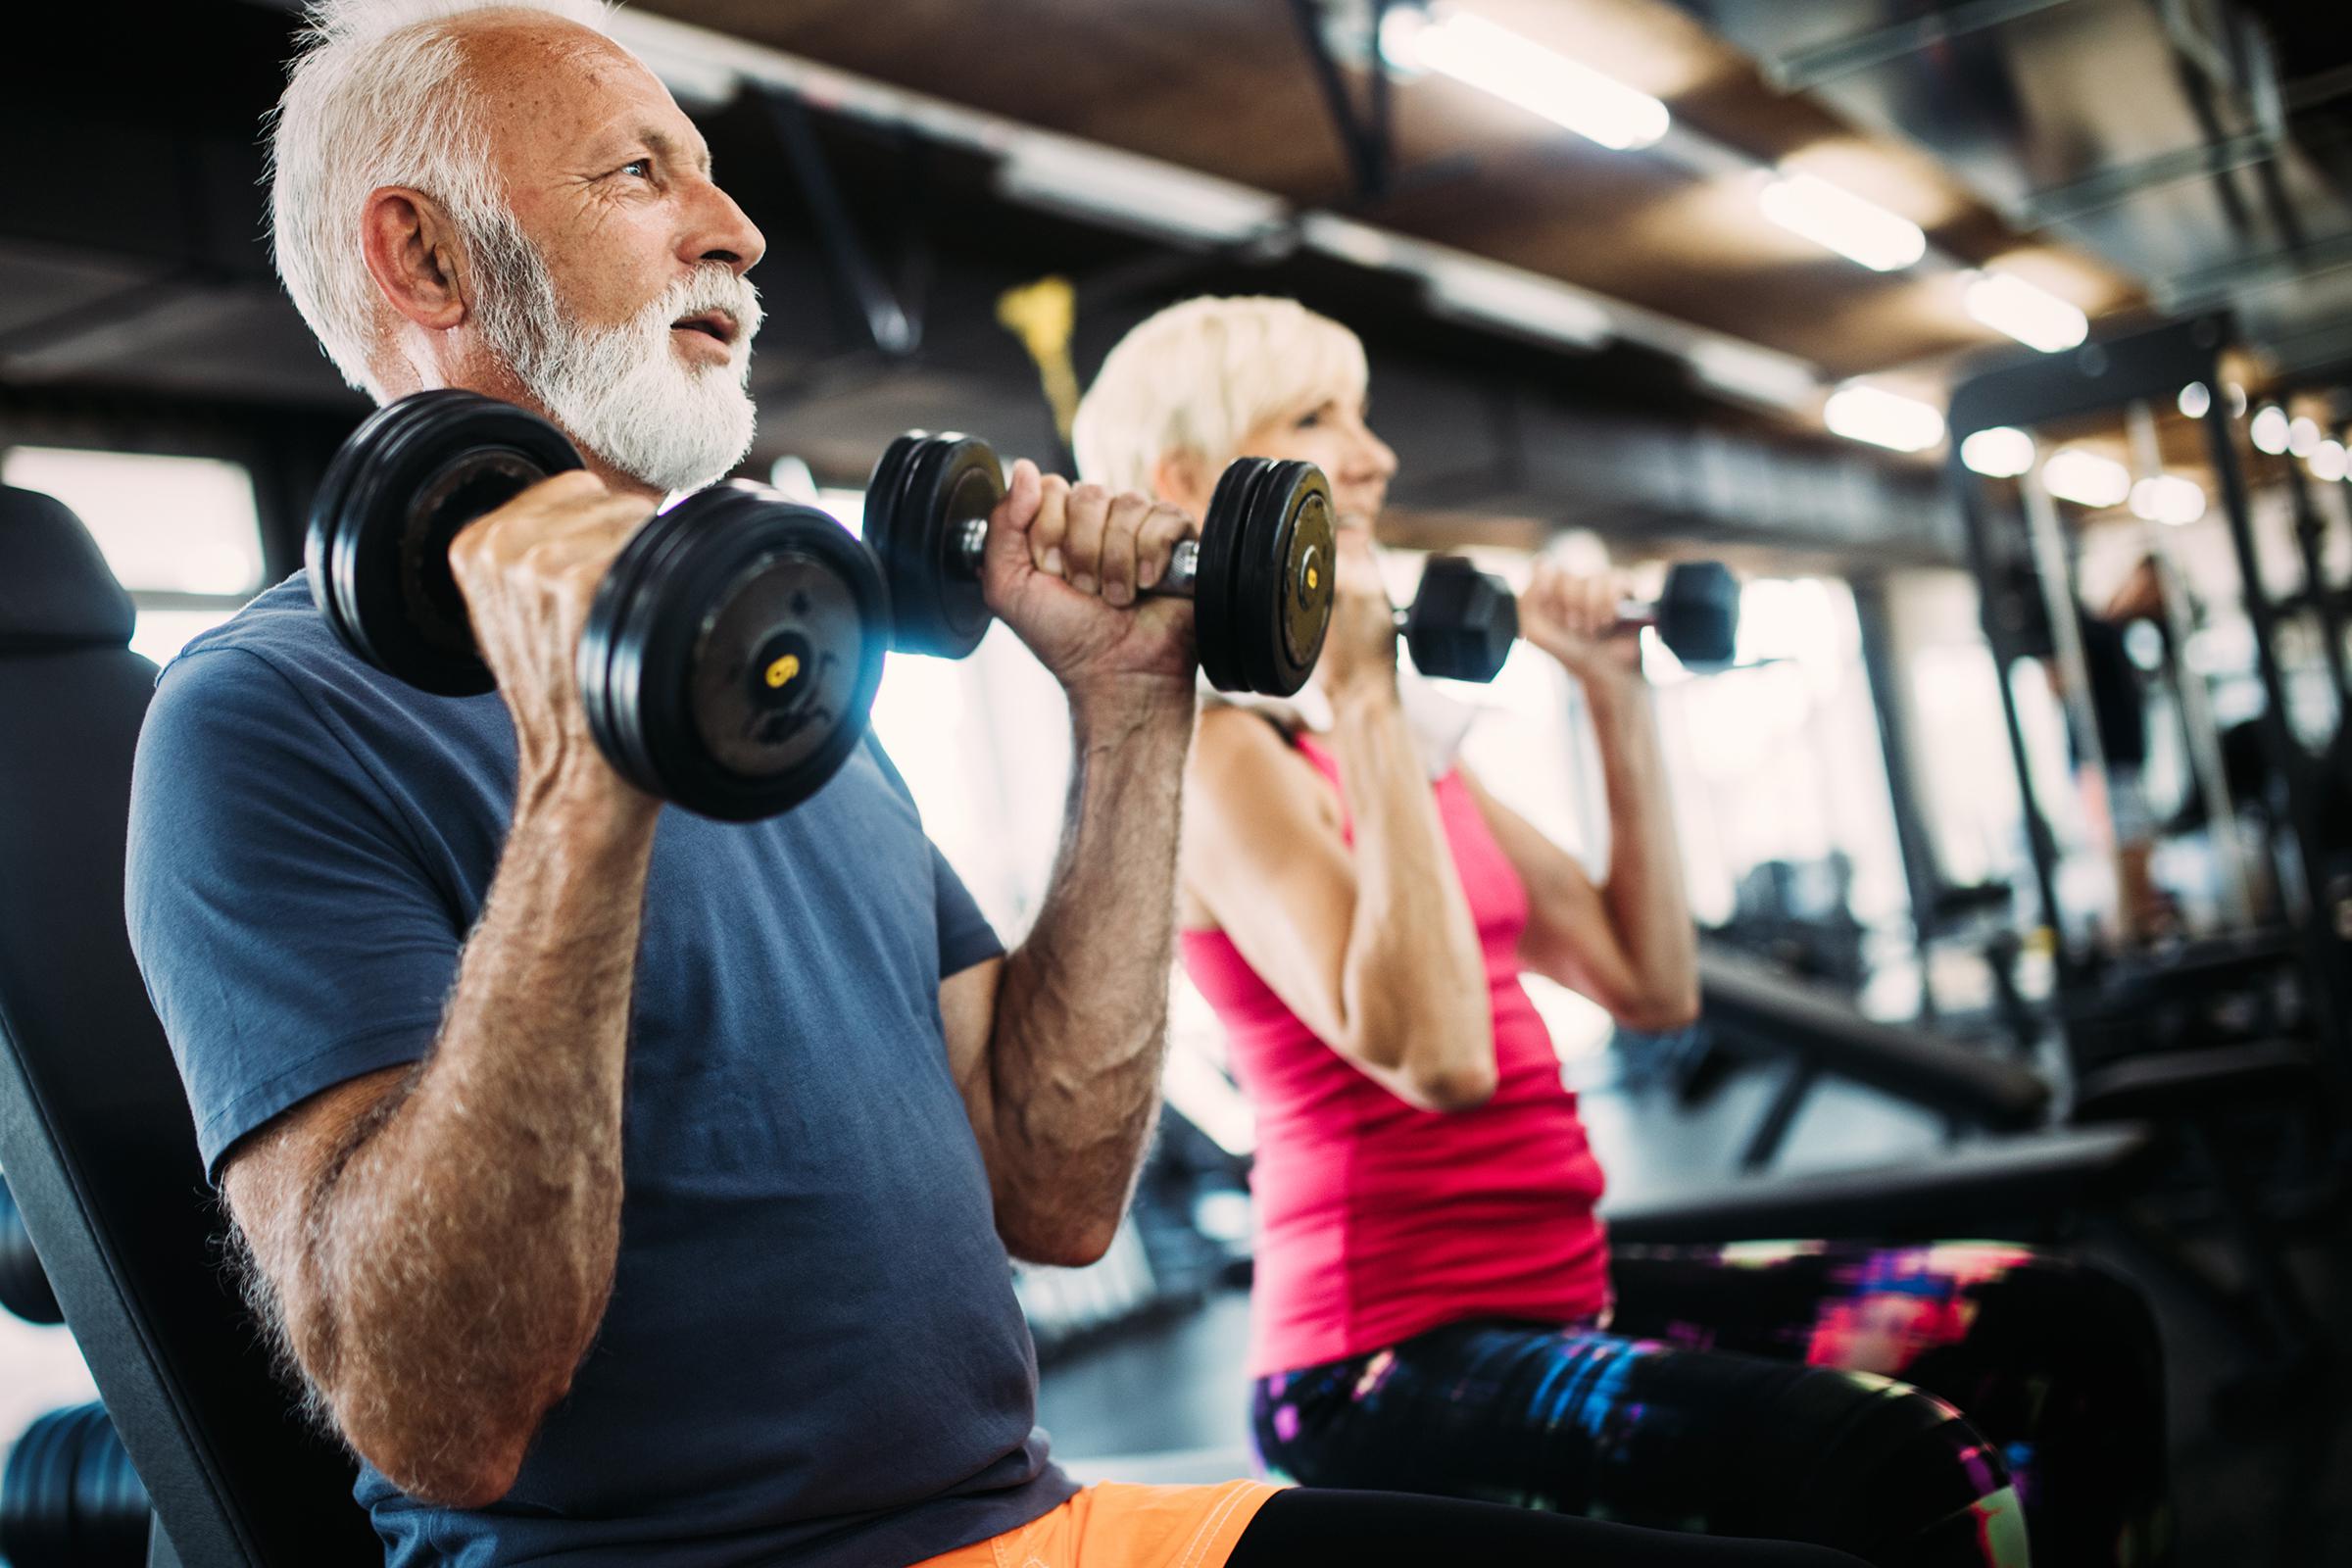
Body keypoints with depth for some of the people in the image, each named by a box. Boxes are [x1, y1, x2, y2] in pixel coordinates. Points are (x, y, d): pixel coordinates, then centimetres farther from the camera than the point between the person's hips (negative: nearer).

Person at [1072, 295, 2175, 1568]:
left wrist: (1616, 704, 12)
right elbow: (1436, 1057, -26)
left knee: (2073, 1334, 2)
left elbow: (1651, 984, 13)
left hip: (1558, 1289, 9)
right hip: (1388, 1362, -8)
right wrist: (1361, 707, -22)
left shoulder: (1400, 742, 15)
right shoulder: (1220, 757, -11)